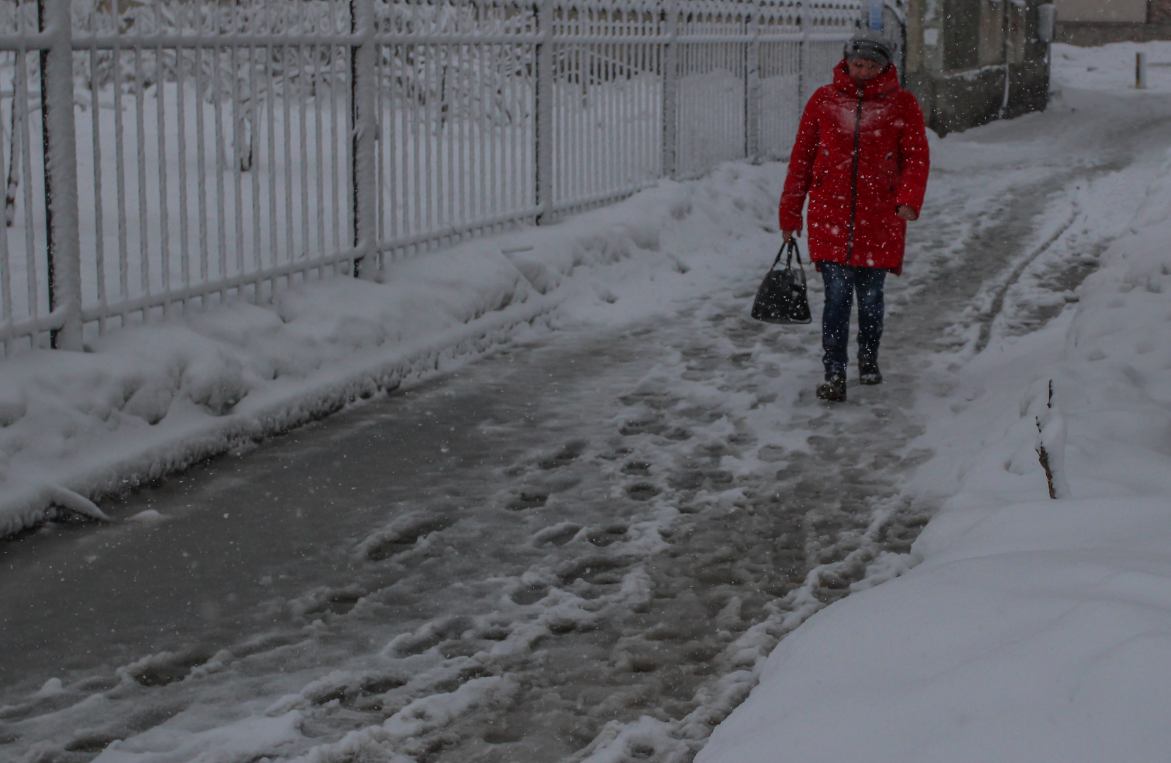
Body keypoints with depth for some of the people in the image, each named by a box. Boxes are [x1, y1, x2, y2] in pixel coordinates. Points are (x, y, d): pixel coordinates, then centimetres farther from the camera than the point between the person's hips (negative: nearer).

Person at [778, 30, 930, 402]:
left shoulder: (901, 104, 3)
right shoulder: (824, 100, 5)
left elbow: (917, 157, -2)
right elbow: (801, 158, 9)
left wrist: (910, 199, -20)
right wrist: (790, 214, 9)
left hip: (878, 218, 0)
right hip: (830, 216, 0)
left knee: (870, 297, 11)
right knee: (837, 296, -7)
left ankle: (868, 359, 35)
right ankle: (834, 375, -3)